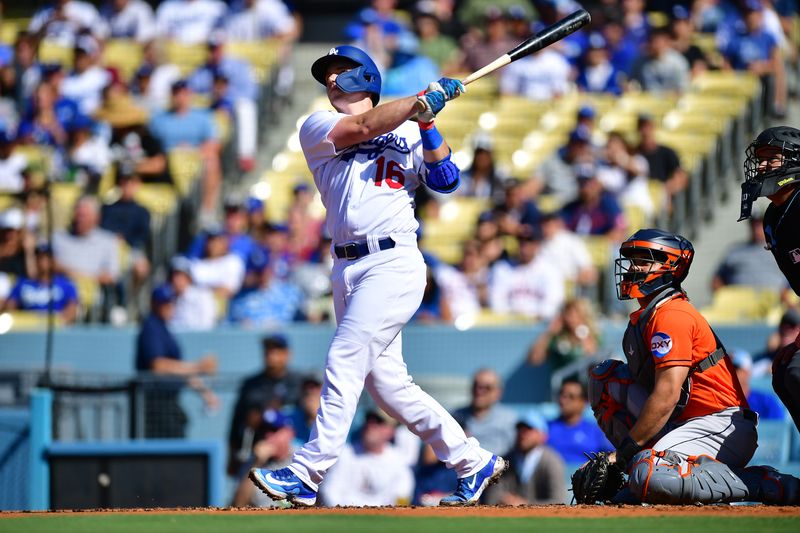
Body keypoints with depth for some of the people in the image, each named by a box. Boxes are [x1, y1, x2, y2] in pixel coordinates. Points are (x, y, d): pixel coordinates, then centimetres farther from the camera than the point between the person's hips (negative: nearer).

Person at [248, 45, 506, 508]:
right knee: (385, 380, 5)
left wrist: (428, 124, -9)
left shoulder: (408, 132, 11)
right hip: (348, 269, 4)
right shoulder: (318, 128, 12)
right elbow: (365, 127, -6)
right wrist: (425, 100, -8)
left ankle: (306, 476, -15)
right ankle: (474, 462, 16)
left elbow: (445, 180, 0)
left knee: (344, 362, -14)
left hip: (394, 264, -4)